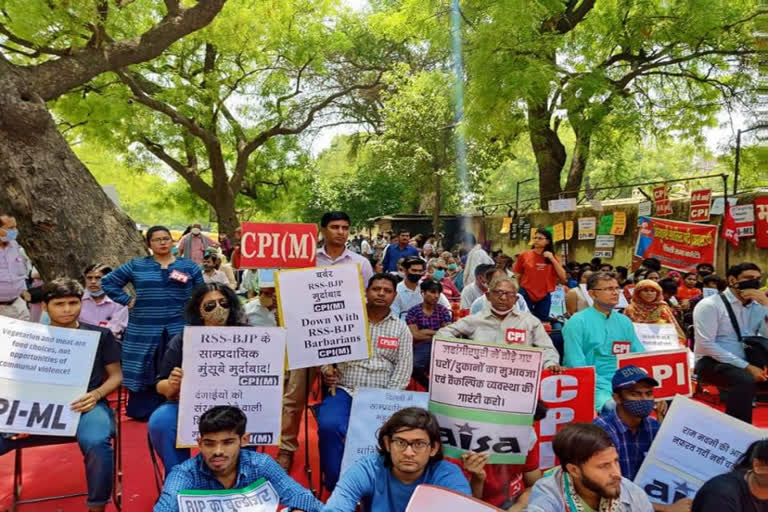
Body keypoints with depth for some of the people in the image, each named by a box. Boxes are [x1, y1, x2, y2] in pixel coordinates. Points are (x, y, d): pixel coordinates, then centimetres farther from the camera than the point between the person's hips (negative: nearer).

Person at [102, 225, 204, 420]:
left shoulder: (189, 266, 6)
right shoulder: (136, 266, 6)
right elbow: (108, 282, 12)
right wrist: (127, 300, 2)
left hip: (179, 331, 0)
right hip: (144, 331, 1)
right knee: (143, 374, 4)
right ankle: (143, 412, 15)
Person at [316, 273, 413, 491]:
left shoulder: (401, 329, 10)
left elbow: (403, 368, 3)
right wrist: (327, 369, -12)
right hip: (344, 390, 0)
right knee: (329, 426, -28)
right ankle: (335, 484, -7)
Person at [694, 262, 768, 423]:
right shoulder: (710, 305, -7)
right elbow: (706, 344, -16)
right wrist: (746, 366, -21)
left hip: (748, 361, 6)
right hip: (713, 362, -6)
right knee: (745, 380, -34)